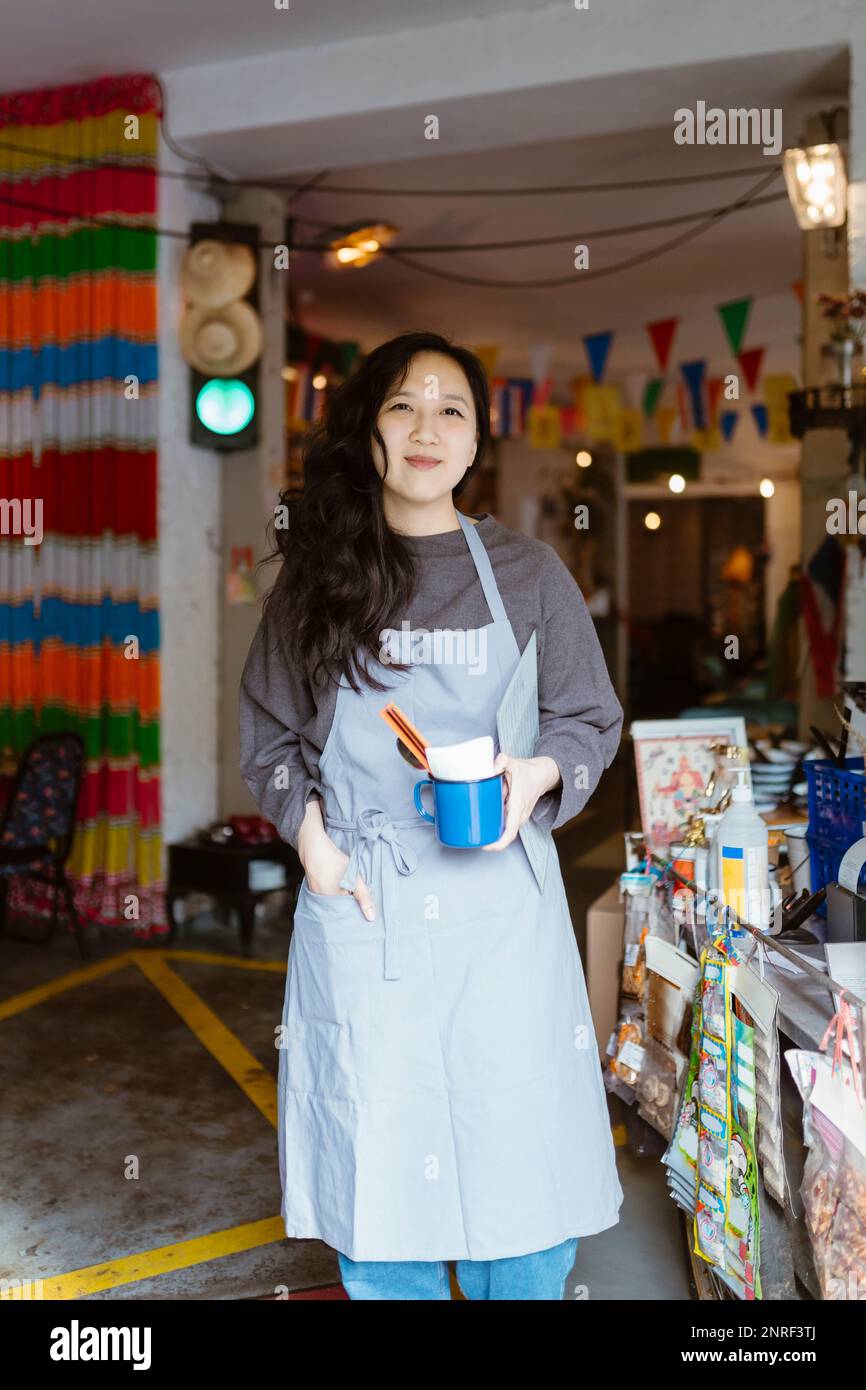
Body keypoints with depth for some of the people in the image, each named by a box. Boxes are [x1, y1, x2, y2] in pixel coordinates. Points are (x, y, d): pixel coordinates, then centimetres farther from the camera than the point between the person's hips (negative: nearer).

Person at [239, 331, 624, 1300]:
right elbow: (268, 739, 11)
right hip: (357, 900, 0)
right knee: (375, 1165, 7)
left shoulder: (528, 574, 5)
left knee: (520, 1151, 5)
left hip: (498, 902, 0)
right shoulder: (314, 580, 6)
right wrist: (310, 833, -5)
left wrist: (538, 773, -12)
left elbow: (592, 722, 9)